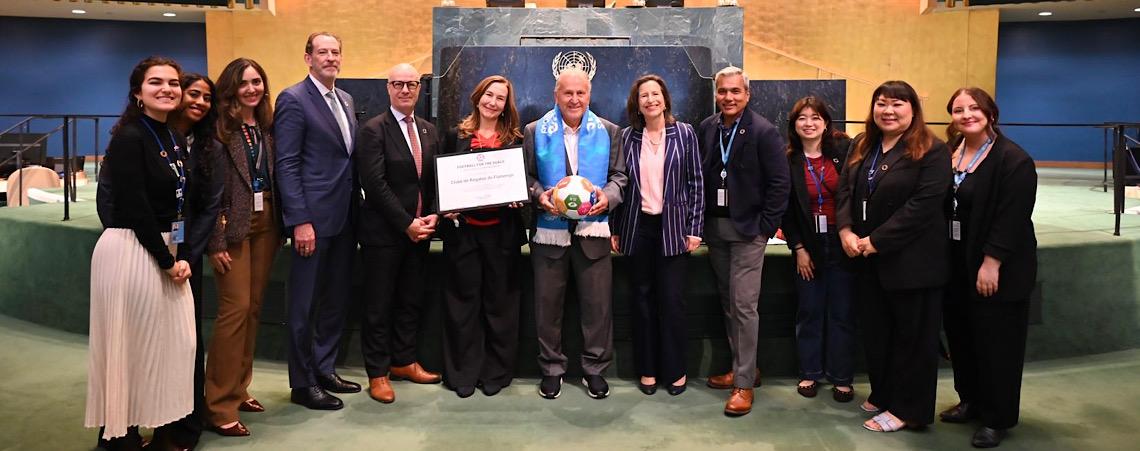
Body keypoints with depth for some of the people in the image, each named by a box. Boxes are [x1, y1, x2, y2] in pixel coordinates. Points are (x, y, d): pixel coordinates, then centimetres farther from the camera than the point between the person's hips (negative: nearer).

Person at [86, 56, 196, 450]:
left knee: (175, 341, 10)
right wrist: (167, 261, -13)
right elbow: (135, 209, -17)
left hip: (166, 251, 8)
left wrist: (181, 256, 1)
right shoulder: (128, 138, -12)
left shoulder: (175, 139, 12)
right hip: (130, 252, -8)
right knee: (132, 344, 1)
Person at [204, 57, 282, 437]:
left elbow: (276, 178, 10)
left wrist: (280, 224, 4)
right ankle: (220, 405, 2)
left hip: (266, 223, 6)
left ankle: (239, 389, 24)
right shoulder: (219, 128, -8)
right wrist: (216, 241, -15)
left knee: (254, 308, 11)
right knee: (236, 308, -8)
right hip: (233, 225, -6)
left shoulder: (267, 126, 10)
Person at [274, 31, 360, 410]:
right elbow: (286, 165, -13)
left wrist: (357, 208, 10)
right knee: (306, 304, 3)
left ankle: (325, 369, 28)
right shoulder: (293, 99, -8)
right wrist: (300, 221, -19)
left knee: (337, 300, 14)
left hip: (344, 218, 8)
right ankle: (302, 383, 15)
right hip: (313, 218, -7)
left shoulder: (346, 100, 15)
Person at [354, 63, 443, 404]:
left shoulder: (428, 130, 11)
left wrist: (433, 216, -5)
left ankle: (404, 362, 28)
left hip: (419, 230, 6)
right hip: (383, 233, -6)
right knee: (379, 305, 4)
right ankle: (377, 373, 16)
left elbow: (436, 179, 11)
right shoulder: (374, 130, -8)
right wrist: (407, 224, -16)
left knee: (412, 301, 13)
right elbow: (375, 184, -15)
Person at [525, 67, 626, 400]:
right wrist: (539, 196, -15)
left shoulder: (608, 132, 8)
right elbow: (526, 176, 4)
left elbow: (619, 175, 7)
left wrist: (608, 197, -13)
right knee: (547, 303, 7)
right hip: (549, 230, 0)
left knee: (598, 303, 4)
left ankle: (594, 368, 19)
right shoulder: (535, 132, 5)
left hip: (593, 229, 1)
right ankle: (551, 369, 21)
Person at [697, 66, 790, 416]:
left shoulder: (764, 132, -9)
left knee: (744, 305, -6)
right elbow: (701, 175, 9)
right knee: (728, 303, 13)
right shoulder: (707, 128, 5)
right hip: (715, 228, 5)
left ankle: (744, 383, 3)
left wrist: (765, 228, -11)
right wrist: (702, 222, 5)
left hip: (748, 229, -5)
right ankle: (744, 367, 28)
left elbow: (779, 184, -8)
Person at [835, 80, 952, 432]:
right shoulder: (862, 146, 11)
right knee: (875, 333, 16)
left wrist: (876, 240, -19)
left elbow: (923, 205, -18)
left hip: (911, 261, -6)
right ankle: (882, 394, 32)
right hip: (868, 259, 7)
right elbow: (845, 190, 9)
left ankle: (906, 409, 17)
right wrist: (846, 231, -9)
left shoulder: (932, 151, -10)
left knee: (912, 336, 5)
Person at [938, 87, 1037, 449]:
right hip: (956, 264, 7)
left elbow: (1012, 216, -19)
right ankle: (971, 401, 32)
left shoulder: (1013, 160, -14)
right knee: (960, 334, 15)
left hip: (996, 269, -7)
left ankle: (997, 419, 16)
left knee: (996, 342, 3)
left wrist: (992, 262, -21)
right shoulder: (949, 154, 8)